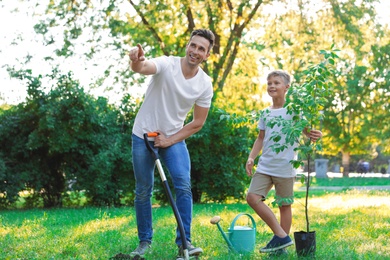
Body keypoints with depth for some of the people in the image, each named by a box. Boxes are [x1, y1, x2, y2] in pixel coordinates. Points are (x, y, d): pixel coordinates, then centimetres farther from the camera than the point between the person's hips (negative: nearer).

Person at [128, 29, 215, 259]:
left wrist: (170, 140, -10)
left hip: (174, 138, 2)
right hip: (144, 135, -2)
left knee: (184, 186, -12)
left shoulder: (205, 84, -9)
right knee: (143, 191, 5)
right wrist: (137, 62, -68)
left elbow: (198, 122, -1)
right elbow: (144, 67, -43)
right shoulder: (167, 64, -20)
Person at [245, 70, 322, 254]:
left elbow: (306, 131, -7)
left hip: (284, 167, -5)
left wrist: (314, 135, -30)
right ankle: (281, 236, -5)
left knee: (284, 205, 3)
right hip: (265, 166, 5)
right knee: (252, 197, -9)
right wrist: (251, 158, 7)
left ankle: (281, 245, 11)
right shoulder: (266, 113, 11)